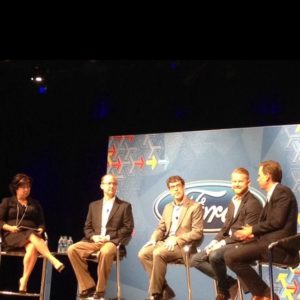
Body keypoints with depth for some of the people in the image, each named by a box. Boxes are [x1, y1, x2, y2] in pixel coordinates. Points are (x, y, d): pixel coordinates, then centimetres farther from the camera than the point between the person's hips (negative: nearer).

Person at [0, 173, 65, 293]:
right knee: (32, 236, -38)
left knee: (32, 247, -37)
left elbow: (41, 222, 19)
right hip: (12, 236, -3)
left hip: (32, 235, 3)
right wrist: (10, 227, -13)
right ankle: (54, 261, -53)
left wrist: (40, 229, -5)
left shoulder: (35, 204, 23)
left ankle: (24, 281, -37)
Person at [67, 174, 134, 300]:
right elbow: (87, 227, 15)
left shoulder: (125, 206, 7)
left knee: (105, 252, -39)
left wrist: (108, 237, -12)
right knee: (72, 249, -21)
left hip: (113, 242, -4)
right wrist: (94, 237, -8)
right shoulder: (94, 205, 18)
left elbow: (128, 229, -1)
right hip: (94, 241, 4)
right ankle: (88, 287, -16)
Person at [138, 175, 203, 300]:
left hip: (183, 246, -7)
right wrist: (153, 239, -6)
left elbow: (198, 233, -11)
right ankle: (164, 289, -12)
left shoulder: (195, 206, -3)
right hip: (166, 243, 7)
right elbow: (161, 228, 17)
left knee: (158, 253, -32)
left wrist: (176, 239, -20)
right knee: (143, 253, -18)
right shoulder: (168, 207, 18)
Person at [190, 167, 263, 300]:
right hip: (229, 242, 9)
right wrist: (214, 242, -2)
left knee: (214, 256, -34)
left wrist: (222, 243, -20)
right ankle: (229, 282, 1)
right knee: (195, 260, -1)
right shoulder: (233, 202, 17)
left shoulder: (253, 203, -12)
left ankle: (224, 288, -5)